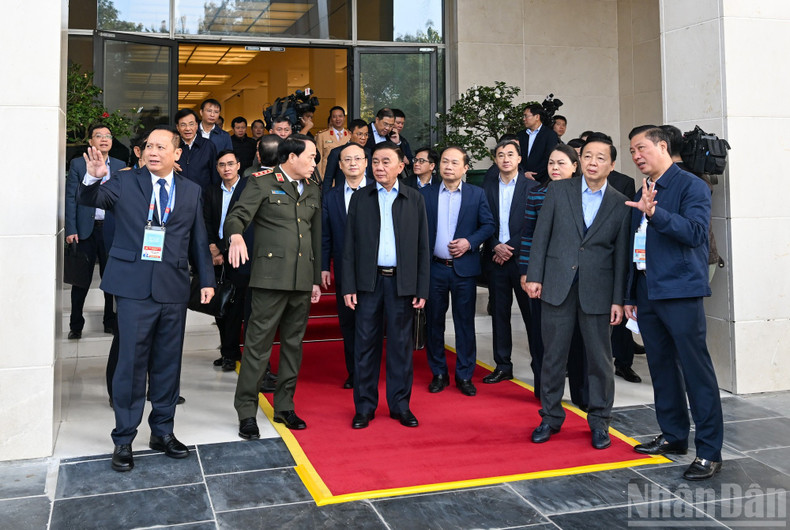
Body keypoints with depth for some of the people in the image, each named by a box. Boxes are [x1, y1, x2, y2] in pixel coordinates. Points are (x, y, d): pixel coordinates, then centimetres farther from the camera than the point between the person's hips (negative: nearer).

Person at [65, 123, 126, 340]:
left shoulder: (120, 166, 9)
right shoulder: (78, 164, 4)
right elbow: (71, 198, 0)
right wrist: (71, 229, -7)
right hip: (86, 229, -1)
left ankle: (110, 321, 19)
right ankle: (76, 325, 13)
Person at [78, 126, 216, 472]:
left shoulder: (191, 191, 11)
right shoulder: (125, 184, 5)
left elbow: (198, 239, 12)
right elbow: (87, 200, -6)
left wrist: (207, 280, 9)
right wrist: (93, 178, -27)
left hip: (174, 288, 3)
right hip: (134, 287, -2)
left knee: (167, 362, 10)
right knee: (131, 362, -2)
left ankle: (162, 431, 24)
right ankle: (123, 440, 10)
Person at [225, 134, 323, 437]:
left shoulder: (313, 192, 18)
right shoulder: (262, 184, 0)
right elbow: (237, 216, -10)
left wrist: (316, 279, 17)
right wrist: (236, 235, -34)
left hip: (302, 280, 6)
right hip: (271, 276, -6)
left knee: (293, 344, 11)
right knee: (258, 343, -6)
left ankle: (284, 407, 22)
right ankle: (246, 413, 2)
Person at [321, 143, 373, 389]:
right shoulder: (331, 196, 9)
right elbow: (324, 235, 9)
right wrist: (324, 267, 2)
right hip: (343, 270, 3)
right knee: (347, 322, 10)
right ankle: (353, 372, 23)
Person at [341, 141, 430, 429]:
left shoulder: (415, 199, 6)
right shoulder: (360, 198, 7)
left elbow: (422, 247, 4)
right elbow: (350, 245, 5)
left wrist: (422, 289, -1)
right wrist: (348, 286, -2)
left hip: (402, 282, 0)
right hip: (369, 281, 0)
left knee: (401, 344, 6)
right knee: (366, 344, 3)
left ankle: (400, 404, 18)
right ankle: (364, 406, 14)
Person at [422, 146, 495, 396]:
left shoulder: (477, 194, 4)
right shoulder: (426, 193, 5)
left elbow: (488, 225, 2)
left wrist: (469, 242, -13)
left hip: (464, 268, -1)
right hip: (434, 268, 1)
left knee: (465, 322, 4)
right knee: (433, 322, 7)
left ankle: (464, 375, 15)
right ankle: (438, 373, 20)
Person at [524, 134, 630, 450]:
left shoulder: (620, 204, 4)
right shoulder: (558, 191, 5)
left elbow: (621, 255, 2)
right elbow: (541, 235, 4)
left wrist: (618, 300, -1)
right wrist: (534, 276, -2)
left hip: (597, 290, 0)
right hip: (557, 286, 1)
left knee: (600, 359, 6)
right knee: (553, 355, 8)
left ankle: (599, 422, 21)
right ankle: (551, 417, 22)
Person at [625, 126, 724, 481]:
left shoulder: (691, 186, -5)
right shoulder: (642, 193, 18)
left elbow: (695, 231, -19)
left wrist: (655, 213, -30)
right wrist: (631, 296, 19)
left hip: (680, 292, -8)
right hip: (647, 293, 8)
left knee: (696, 370, -6)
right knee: (661, 368, 14)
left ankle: (709, 451, 1)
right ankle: (673, 436, 26)